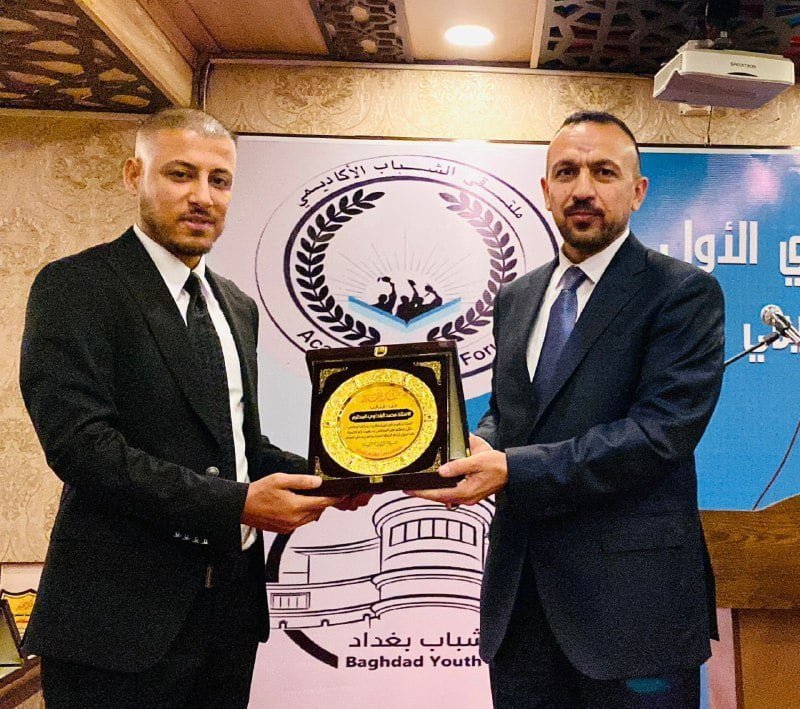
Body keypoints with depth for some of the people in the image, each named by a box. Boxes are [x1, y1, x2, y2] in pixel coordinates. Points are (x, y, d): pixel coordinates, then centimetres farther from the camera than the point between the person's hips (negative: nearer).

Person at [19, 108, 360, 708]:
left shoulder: (237, 307, 13)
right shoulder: (76, 287, -9)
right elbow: (80, 443, -19)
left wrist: (317, 479, 0)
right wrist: (237, 503, -22)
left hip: (232, 604, 7)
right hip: (124, 613, -6)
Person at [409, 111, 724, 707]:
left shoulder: (685, 293, -7)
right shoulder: (516, 298, 12)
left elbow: (662, 429, -18)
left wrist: (514, 470, -22)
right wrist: (474, 452, -5)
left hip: (631, 592, -5)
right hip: (520, 591, 6)